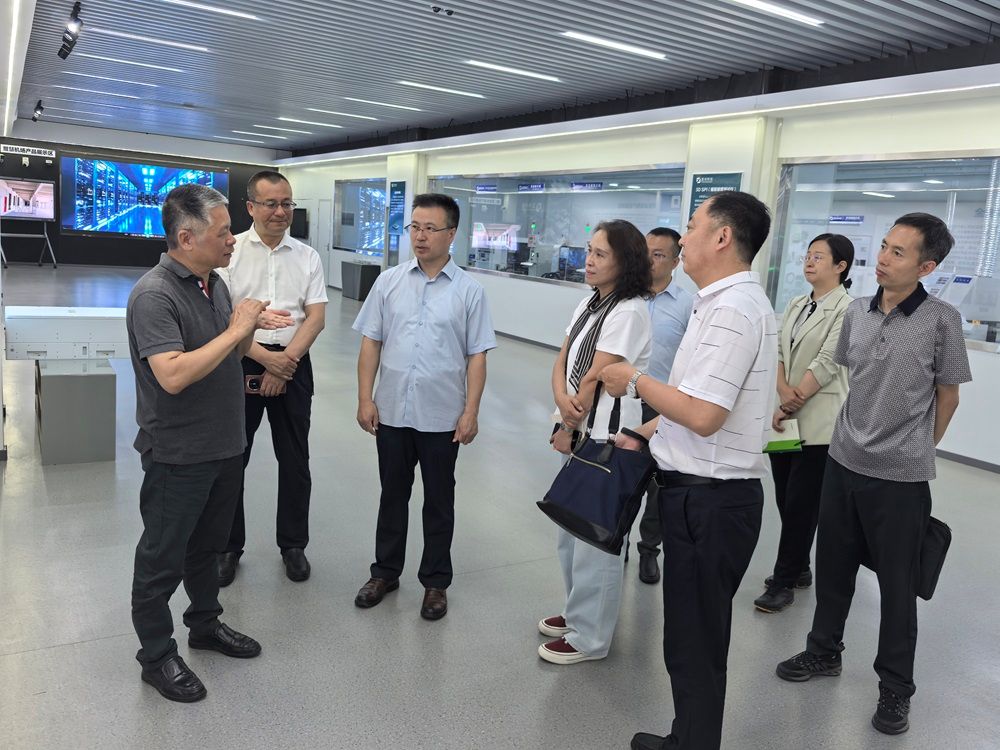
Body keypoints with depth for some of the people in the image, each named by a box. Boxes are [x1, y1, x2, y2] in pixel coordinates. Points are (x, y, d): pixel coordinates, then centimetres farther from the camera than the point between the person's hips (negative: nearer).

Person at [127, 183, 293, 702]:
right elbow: (173, 375, -32)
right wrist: (235, 329, -26)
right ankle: (157, 656, 26)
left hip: (224, 446, 8)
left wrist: (252, 327, -3)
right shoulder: (154, 295, -21)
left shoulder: (214, 282, 6)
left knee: (207, 543, 23)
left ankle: (205, 623, 42)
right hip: (178, 455, -8)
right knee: (163, 557, 9)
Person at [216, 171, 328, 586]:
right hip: (241, 361, -2)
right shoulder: (230, 251, -1)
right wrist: (265, 357, -17)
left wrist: (285, 361, -13)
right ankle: (228, 547, 24)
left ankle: (293, 545, 25)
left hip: (293, 364, 2)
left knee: (295, 461, 9)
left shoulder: (307, 256, 7)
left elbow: (316, 317, -1)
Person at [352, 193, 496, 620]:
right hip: (391, 411, 2)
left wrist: (470, 412, -8)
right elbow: (370, 343, 4)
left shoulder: (469, 291, -3)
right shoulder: (389, 282, 3)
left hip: (442, 417, -2)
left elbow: (477, 356, -3)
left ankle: (435, 583, 26)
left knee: (439, 503, 11)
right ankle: (385, 572, 33)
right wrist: (365, 399, -2)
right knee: (392, 495, 16)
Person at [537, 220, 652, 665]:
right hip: (579, 437, 9)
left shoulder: (629, 312, -17)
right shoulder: (588, 306, 11)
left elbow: (594, 379, -18)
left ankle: (589, 637, 18)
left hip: (607, 443, -9)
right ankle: (579, 612, 38)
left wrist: (569, 429, -7)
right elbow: (561, 364, 6)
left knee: (596, 541, 3)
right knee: (572, 534, 20)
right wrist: (563, 402, -14)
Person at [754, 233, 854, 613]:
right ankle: (799, 569, 29)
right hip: (784, 417, 7)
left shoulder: (847, 310, -9)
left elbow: (825, 365, -15)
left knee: (801, 503, 1)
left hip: (817, 423, -7)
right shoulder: (796, 305, 13)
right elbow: (778, 351, 6)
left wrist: (789, 406, -13)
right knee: (785, 499, 12)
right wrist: (783, 392, -11)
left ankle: (784, 582, 12)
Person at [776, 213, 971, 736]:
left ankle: (896, 687, 26)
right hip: (843, 462, 4)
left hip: (902, 477, -4)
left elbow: (947, 396, -1)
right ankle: (824, 650, 37)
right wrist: (860, 434, 14)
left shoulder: (941, 320, -12)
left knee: (897, 582, 9)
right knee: (832, 563, 16)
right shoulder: (857, 312, 1)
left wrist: (918, 451, 7)